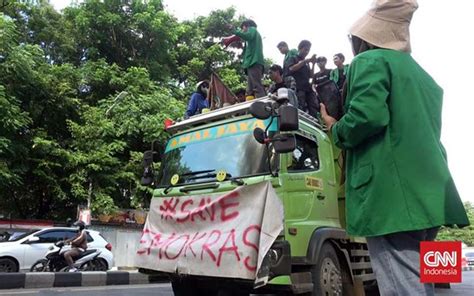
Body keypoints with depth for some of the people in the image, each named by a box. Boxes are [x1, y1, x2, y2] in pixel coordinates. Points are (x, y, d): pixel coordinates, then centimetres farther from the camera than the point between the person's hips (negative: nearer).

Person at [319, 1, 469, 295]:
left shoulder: (370, 61, 0)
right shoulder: (421, 74, 26)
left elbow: (369, 116, -17)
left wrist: (336, 129, 1)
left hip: (391, 193, -9)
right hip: (427, 191, 9)